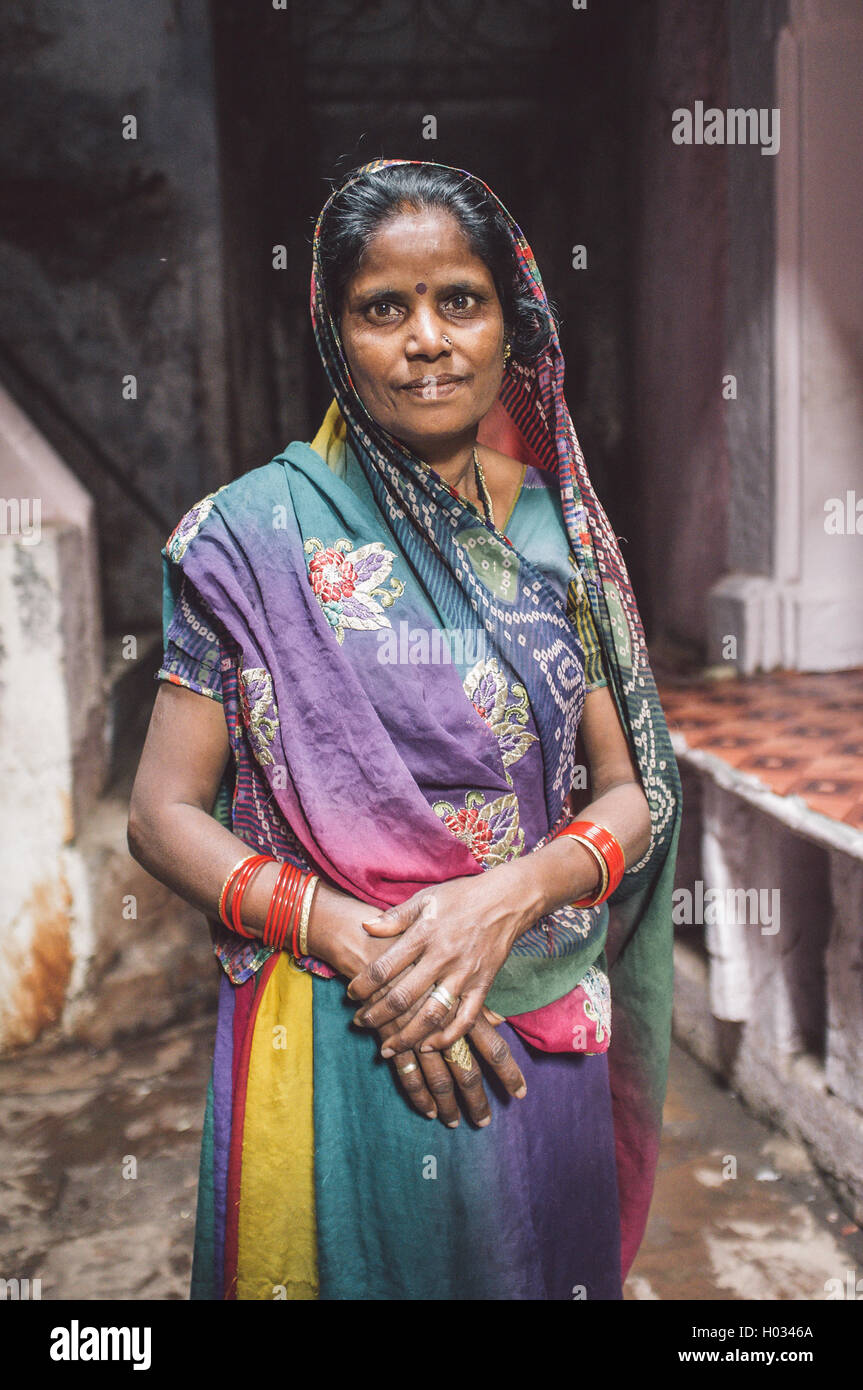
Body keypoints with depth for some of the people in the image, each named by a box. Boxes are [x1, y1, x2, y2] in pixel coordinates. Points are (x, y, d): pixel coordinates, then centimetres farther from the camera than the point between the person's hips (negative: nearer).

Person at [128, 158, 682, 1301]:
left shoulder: (553, 526, 1)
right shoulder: (259, 533, -7)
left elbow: (632, 794, 2)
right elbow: (164, 815, -7)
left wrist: (506, 896, -16)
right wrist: (347, 932, -20)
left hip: (542, 1038, 3)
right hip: (331, 1045, -3)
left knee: (535, 1265, 20)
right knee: (357, 1262, 15)